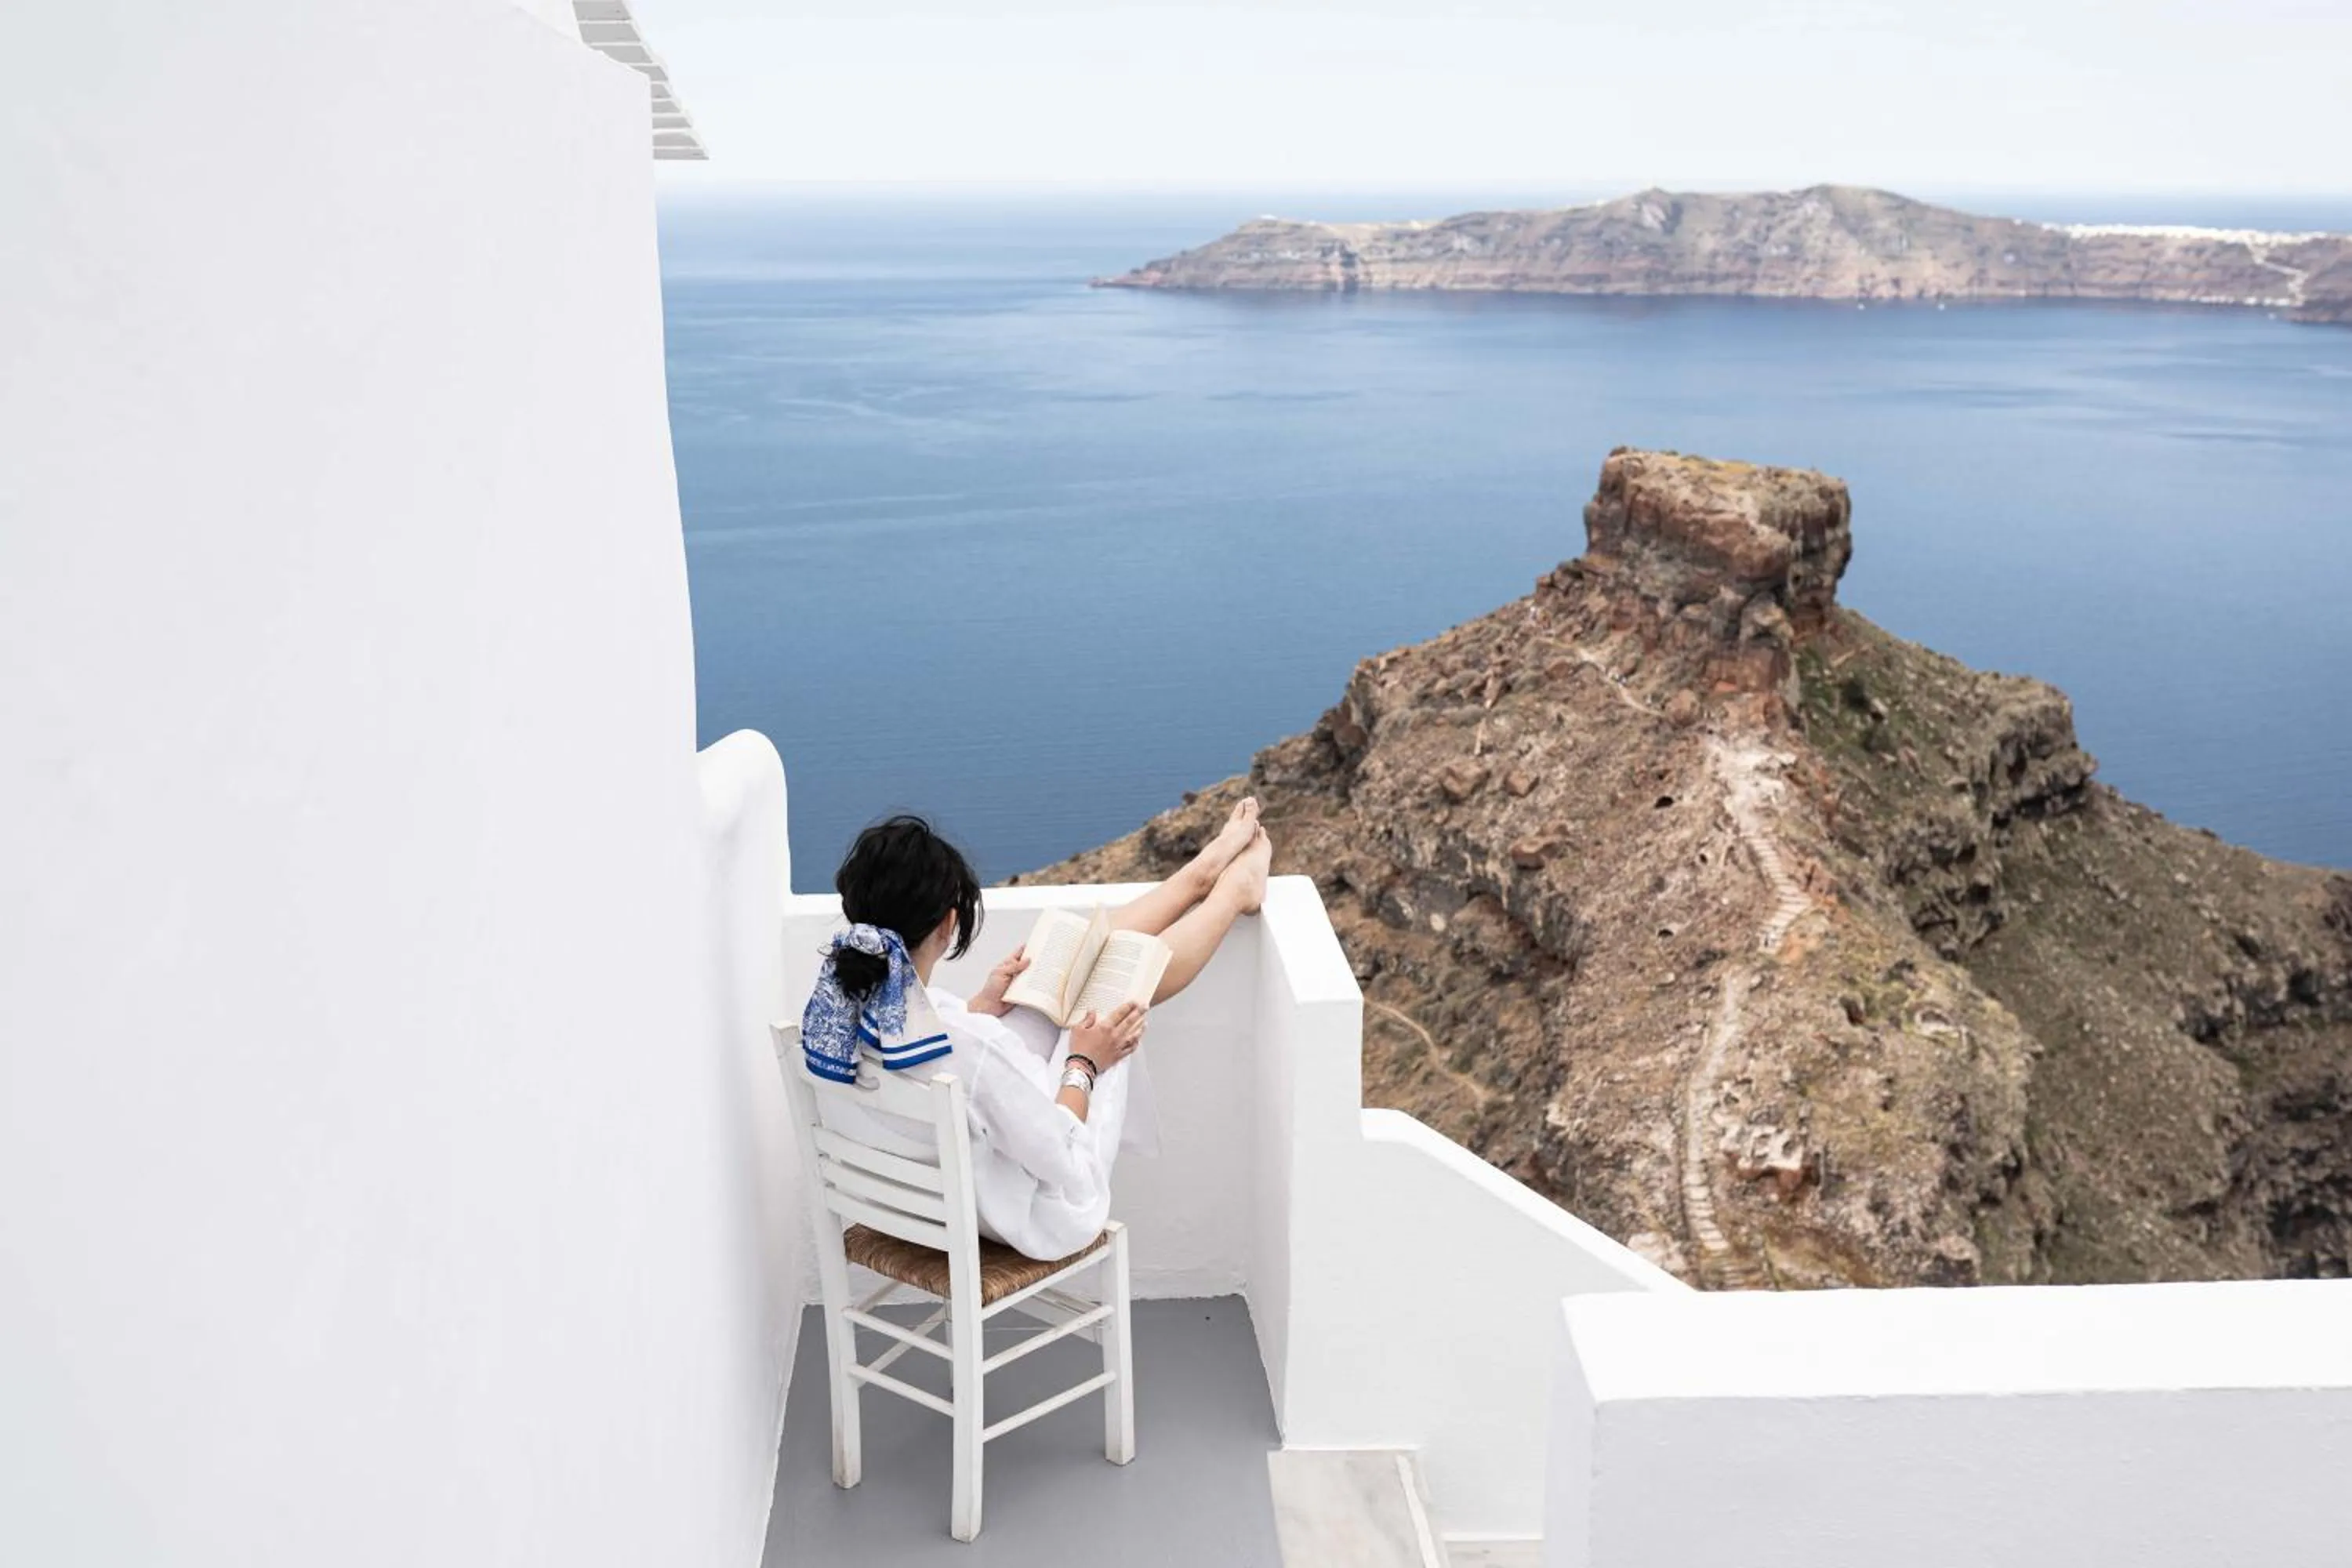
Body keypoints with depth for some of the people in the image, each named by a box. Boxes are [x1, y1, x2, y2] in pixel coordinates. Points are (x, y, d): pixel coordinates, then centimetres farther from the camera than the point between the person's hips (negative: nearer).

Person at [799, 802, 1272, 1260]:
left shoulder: (833, 999, -21)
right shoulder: (976, 1051, -43)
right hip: (1022, 1214, -6)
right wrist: (1084, 1063, -12)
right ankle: (1233, 891, 37)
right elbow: (1058, 1159, -26)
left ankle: (1203, 872, 38)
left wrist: (982, 1006, -1)